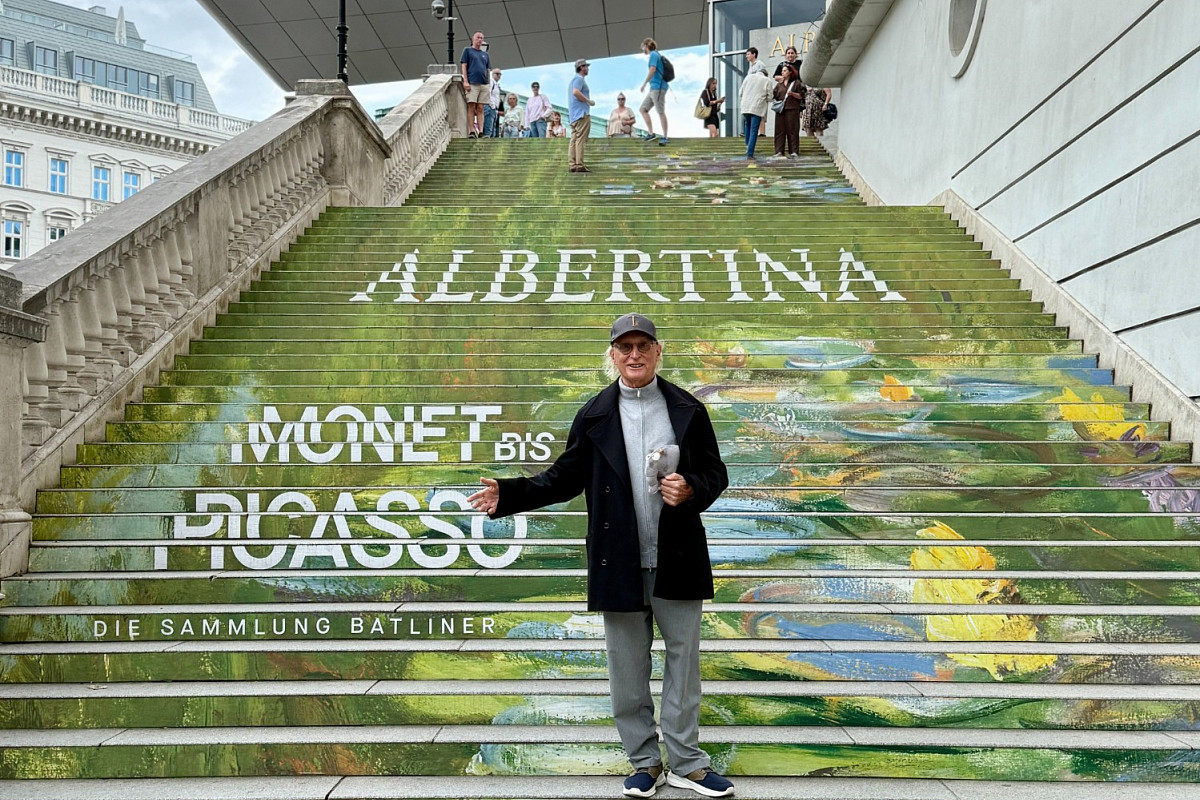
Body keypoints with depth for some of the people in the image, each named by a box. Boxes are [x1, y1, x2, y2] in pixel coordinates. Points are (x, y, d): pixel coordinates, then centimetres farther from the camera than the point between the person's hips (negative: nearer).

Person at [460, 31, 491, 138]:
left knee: (480, 109, 1)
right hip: (472, 83, -4)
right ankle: (472, 131, -10)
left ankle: (481, 132, -3)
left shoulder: (485, 54, 22)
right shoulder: (467, 50, 10)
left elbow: (488, 70, 21)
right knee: (471, 108, -8)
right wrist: (465, 81, -8)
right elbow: (464, 66, 3)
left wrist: (489, 84, 12)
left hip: (484, 84, 4)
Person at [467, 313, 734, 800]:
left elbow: (716, 472, 5)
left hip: (678, 560, 0)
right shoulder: (594, 415, 4)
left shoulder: (688, 410, 2)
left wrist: (692, 490, -17)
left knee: (683, 661, 9)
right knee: (628, 670, 9)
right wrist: (509, 495, -9)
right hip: (619, 564, 0)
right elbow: (565, 478, 3)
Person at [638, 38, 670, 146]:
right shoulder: (656, 54, 20)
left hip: (657, 87, -10)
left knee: (661, 112, -8)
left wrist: (644, 83, -15)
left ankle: (665, 138, -6)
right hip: (654, 88, 10)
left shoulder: (653, 54, -8)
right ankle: (651, 133, 7)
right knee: (643, 109, 9)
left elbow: (652, 69, -20)